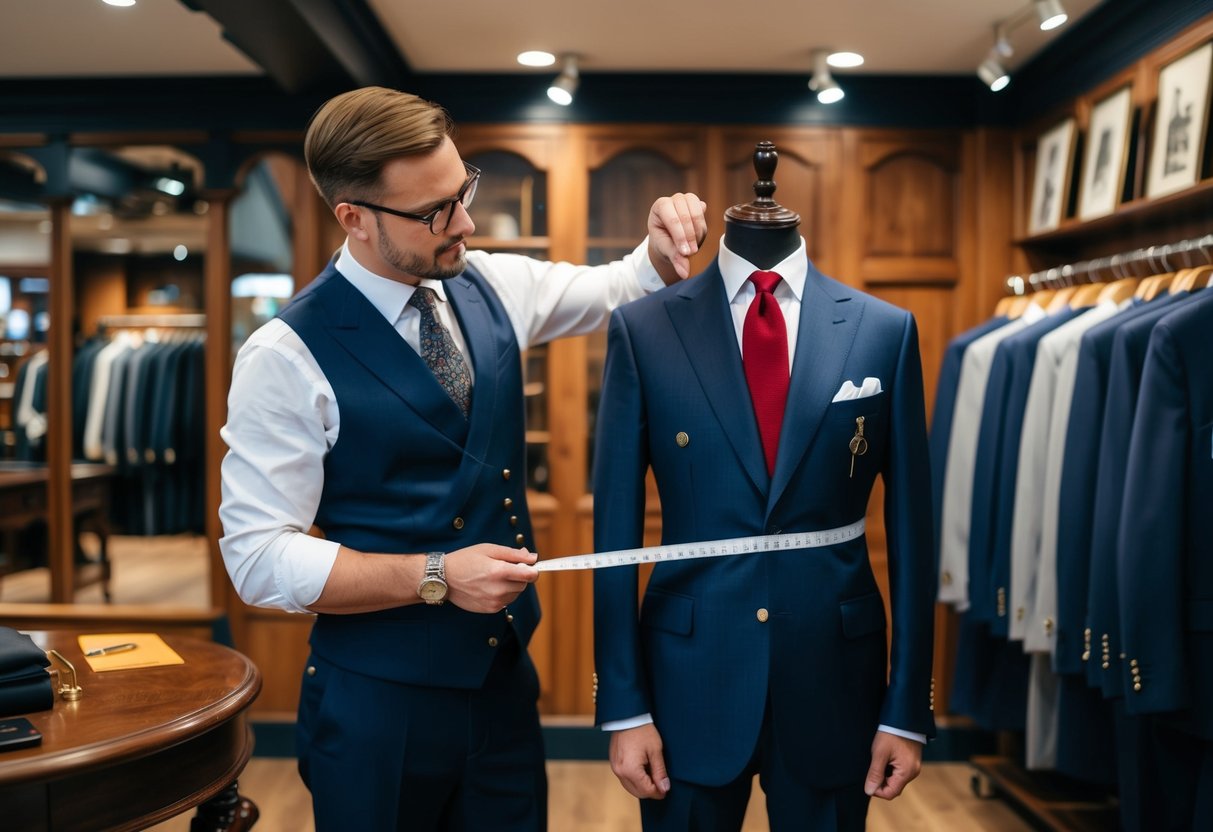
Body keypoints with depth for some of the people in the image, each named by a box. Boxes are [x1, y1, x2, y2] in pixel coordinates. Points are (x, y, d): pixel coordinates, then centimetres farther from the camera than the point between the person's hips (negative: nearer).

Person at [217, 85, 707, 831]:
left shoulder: (493, 287, -1)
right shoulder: (288, 357, -17)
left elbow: (627, 289, 14)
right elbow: (261, 558, -17)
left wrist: (666, 247, -8)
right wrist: (434, 575, -23)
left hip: (507, 677, 5)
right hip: (379, 706, -5)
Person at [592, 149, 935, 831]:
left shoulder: (885, 330, -1)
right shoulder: (644, 330, -4)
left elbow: (912, 530, 1)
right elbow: (617, 527, -2)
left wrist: (909, 710, 2)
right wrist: (623, 705, -3)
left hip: (834, 683, 1)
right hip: (690, 681, -1)